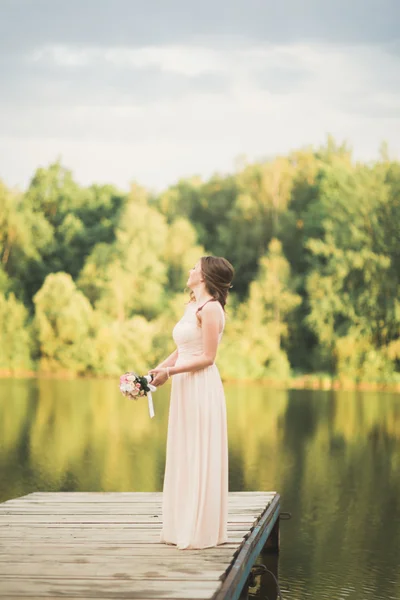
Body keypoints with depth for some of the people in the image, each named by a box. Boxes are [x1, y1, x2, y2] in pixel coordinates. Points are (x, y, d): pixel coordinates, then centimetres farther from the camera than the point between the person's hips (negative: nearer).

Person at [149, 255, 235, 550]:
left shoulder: (210, 308, -12)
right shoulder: (191, 306, 15)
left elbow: (207, 357, -15)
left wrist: (169, 372, -17)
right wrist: (155, 371, 5)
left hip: (202, 387, -9)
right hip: (184, 387, 9)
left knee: (200, 458, -3)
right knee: (183, 458, 10)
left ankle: (203, 531, 3)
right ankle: (183, 527, 17)